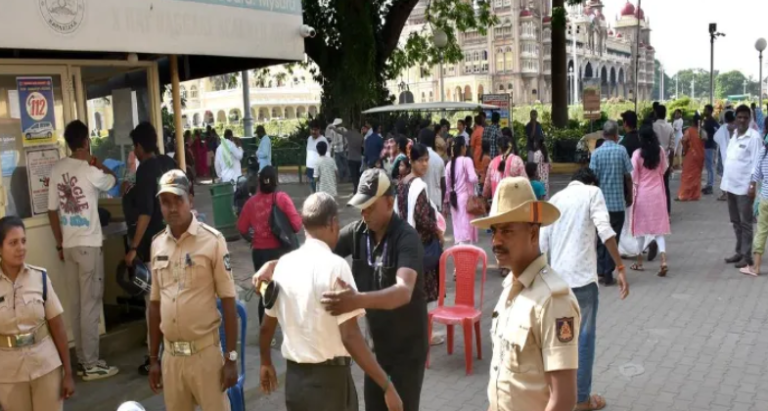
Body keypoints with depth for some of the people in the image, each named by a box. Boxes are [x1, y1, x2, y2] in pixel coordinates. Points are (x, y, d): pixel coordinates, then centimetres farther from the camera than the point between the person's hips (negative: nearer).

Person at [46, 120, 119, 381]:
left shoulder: (57, 169, 5)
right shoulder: (90, 171, -15)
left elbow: (52, 210, 8)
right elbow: (112, 180, 8)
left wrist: (60, 244, 15)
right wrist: (95, 162, 8)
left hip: (68, 245, 7)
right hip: (88, 245, -7)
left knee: (75, 305, 12)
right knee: (90, 305, -2)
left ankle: (82, 360, 21)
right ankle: (91, 365, 3)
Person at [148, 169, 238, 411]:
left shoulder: (212, 240, -10)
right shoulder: (157, 244, 6)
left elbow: (228, 301, -8)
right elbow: (155, 304, 12)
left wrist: (231, 357, -9)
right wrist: (153, 358, 13)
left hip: (205, 352, -4)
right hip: (171, 354, 5)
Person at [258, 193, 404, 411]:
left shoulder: (284, 264, 2)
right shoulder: (334, 266, -17)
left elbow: (267, 325, 13)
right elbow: (349, 336, -23)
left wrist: (266, 363, 31)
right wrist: (387, 386, -20)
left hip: (294, 378, 6)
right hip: (330, 379, -6)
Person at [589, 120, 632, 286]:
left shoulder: (596, 153, -5)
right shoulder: (621, 151, -6)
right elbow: (628, 176, -2)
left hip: (601, 202, 1)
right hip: (618, 202, -1)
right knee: (613, 238, 5)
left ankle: (600, 271, 15)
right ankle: (608, 273, 6)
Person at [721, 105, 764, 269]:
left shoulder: (754, 137, -10)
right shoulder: (734, 135, 12)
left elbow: (757, 163, -13)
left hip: (744, 186, -7)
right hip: (731, 185, 7)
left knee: (745, 223, -1)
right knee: (736, 222, 14)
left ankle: (747, 256, 5)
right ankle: (739, 252, 24)